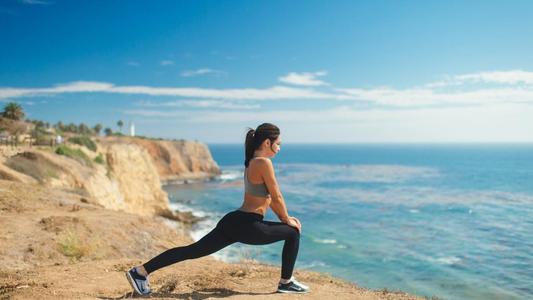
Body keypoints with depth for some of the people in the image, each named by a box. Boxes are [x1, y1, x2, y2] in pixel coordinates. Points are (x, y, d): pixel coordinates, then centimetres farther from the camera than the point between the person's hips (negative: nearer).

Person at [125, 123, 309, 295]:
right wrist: (287, 220, 6)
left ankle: (141, 271, 10)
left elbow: (266, 197, 23)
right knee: (293, 232, 5)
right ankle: (286, 283, 16)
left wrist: (284, 218, 23)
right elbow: (277, 198, -9)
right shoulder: (264, 163, -14)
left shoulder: (251, 162, 16)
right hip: (247, 227, -9)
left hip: (233, 221, 9)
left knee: (192, 250, 10)